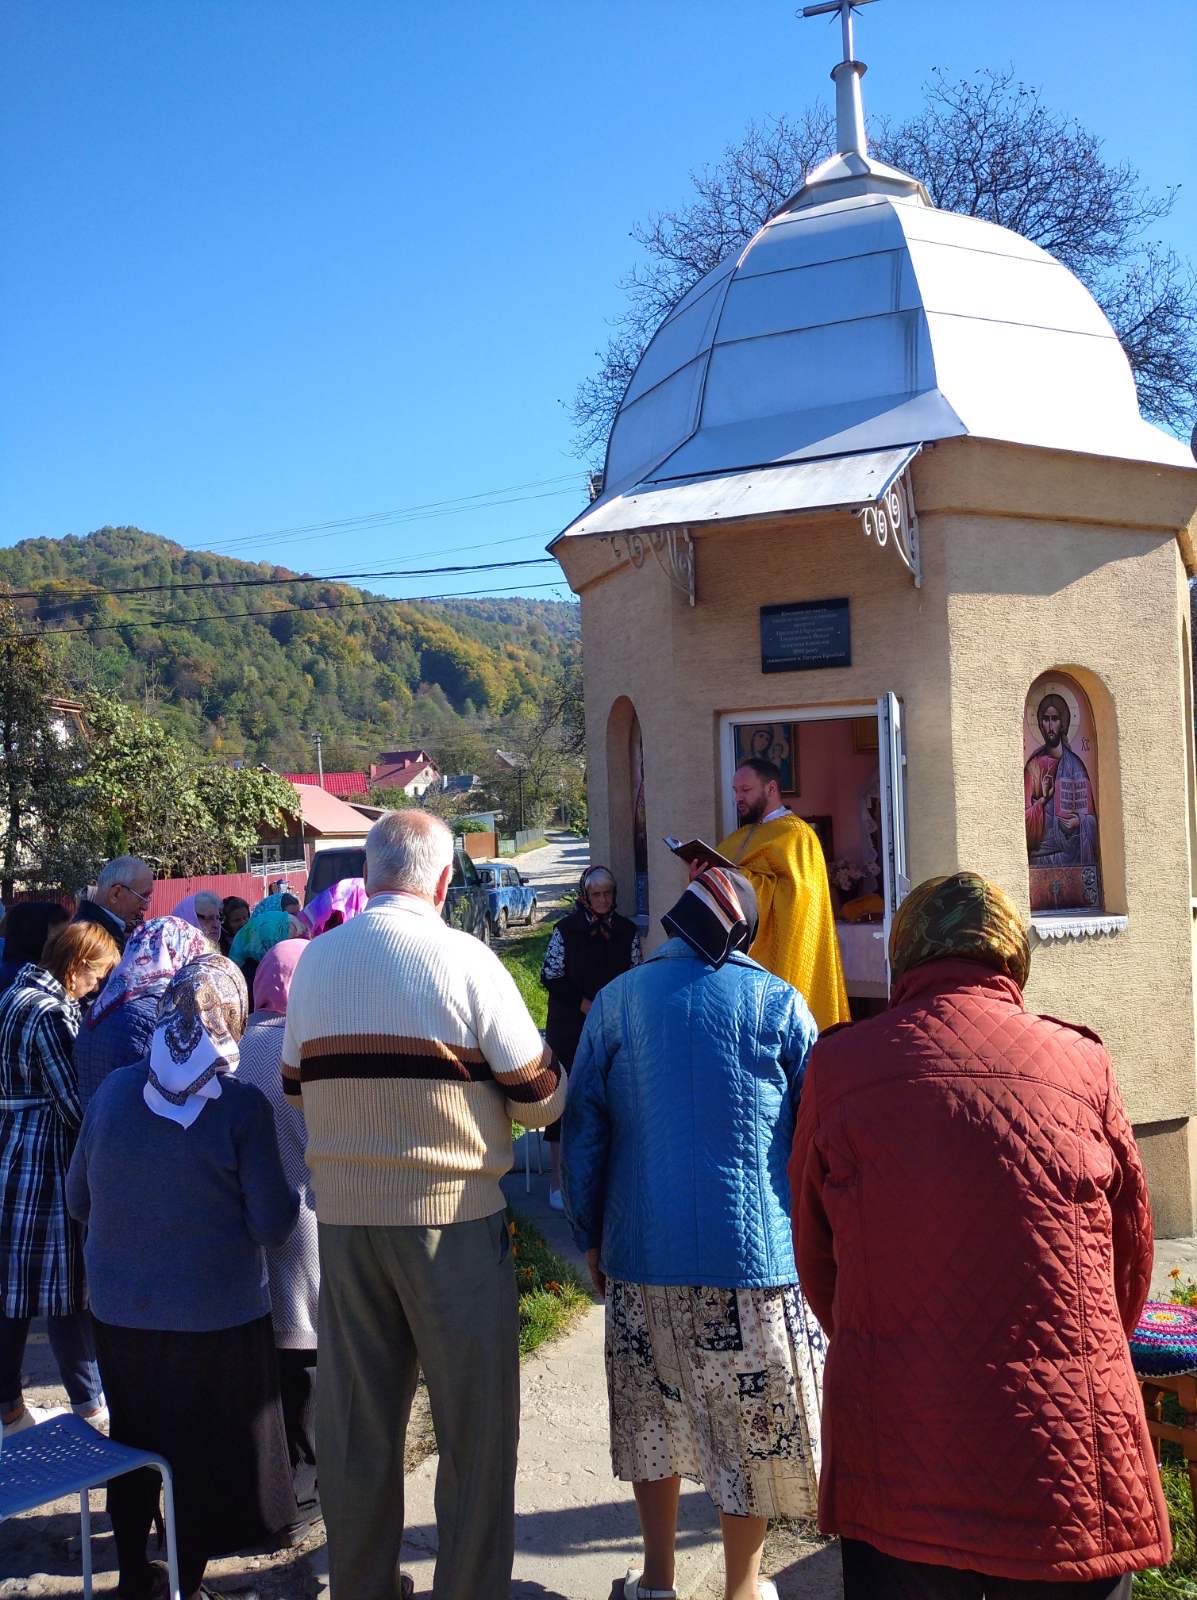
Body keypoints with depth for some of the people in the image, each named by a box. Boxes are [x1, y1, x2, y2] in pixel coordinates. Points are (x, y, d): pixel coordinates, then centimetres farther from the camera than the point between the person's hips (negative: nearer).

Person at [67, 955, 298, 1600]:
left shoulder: (114, 1089, -8)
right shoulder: (241, 1106, -18)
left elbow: (78, 1198, 5)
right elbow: (272, 1222, -16)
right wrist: (294, 1195, 5)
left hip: (120, 1308, 4)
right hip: (215, 1314, -4)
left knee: (135, 1448, 23)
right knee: (206, 1454, 16)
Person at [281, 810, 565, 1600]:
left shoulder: (314, 962, 2)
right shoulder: (464, 958, -12)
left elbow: (297, 1083, 12)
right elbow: (540, 1096, -9)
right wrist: (551, 1065, 13)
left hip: (344, 1212, 5)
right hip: (452, 1215, -4)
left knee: (356, 1424, 16)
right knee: (476, 1426, 9)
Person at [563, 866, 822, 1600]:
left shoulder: (616, 1001, 1)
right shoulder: (778, 1002, -4)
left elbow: (584, 1129, 3)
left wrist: (591, 1237, 12)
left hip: (644, 1251, 2)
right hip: (755, 1251, -2)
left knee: (653, 1414, 19)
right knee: (752, 1425, 13)